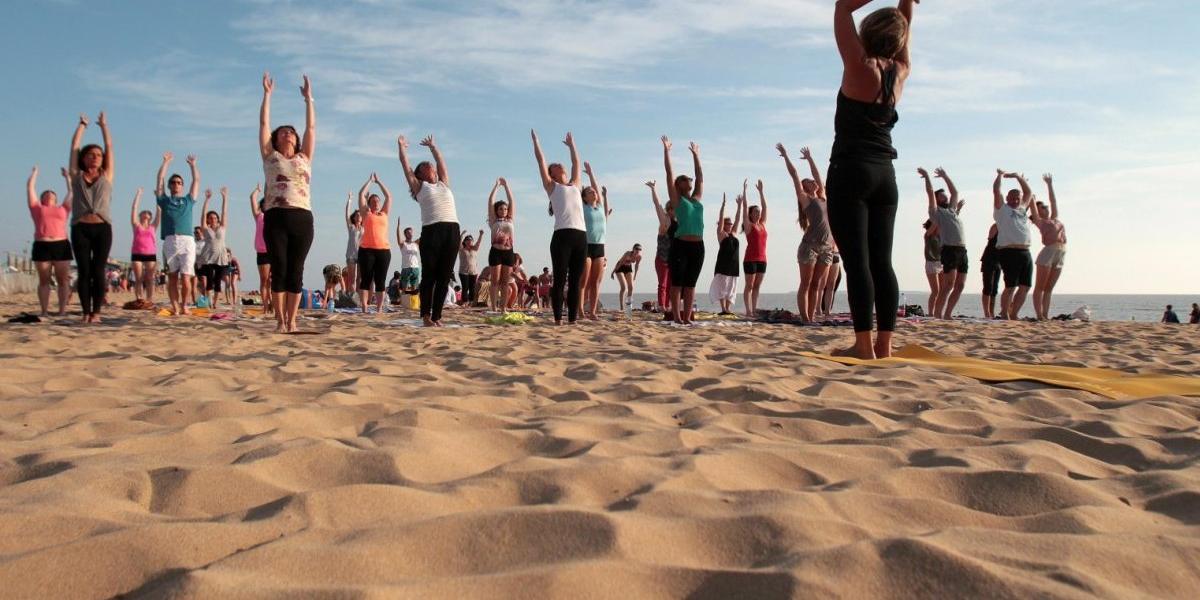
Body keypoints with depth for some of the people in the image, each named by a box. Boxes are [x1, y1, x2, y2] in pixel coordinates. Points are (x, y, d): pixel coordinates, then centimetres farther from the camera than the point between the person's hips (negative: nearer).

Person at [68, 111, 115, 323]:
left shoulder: (107, 175, 14)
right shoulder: (76, 176, 14)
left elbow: (109, 146, 18)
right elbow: (74, 145, 18)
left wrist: (103, 125, 28)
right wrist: (82, 124, 29)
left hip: (102, 228, 0)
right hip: (80, 228, 0)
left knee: (98, 272, -3)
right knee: (84, 271, -1)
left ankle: (96, 312, 0)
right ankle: (86, 312, 3)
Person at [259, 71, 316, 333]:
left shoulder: (304, 158, 18)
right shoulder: (270, 156, 14)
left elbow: (311, 127, 17)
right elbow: (264, 124, 13)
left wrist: (308, 98, 18)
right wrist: (267, 94, 13)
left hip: (302, 218, 1)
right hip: (276, 217, -1)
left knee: (295, 271, 1)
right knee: (279, 268, -3)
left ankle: (292, 321, 4)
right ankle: (280, 320, 2)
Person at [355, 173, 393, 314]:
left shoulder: (384, 214, 17)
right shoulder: (366, 213, 12)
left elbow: (388, 196, 19)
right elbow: (361, 194, 12)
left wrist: (379, 182, 24)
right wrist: (370, 181, 20)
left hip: (384, 250, 2)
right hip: (366, 249, -2)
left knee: (380, 281, 1)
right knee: (366, 280, -3)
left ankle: (379, 309, 2)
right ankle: (364, 308, -4)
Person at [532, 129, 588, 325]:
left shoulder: (575, 185, 26)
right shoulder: (551, 186, 14)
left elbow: (576, 162, 36)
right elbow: (540, 160, 16)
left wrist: (571, 144, 48)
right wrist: (535, 139, 26)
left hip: (581, 236, 5)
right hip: (562, 235, -5)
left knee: (575, 281, 3)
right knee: (560, 280, -5)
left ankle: (572, 319, 5)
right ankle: (558, 319, -3)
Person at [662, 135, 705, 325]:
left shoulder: (697, 198, 18)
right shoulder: (676, 199, 5)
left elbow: (700, 176, 27)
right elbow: (669, 173, 3)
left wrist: (696, 155, 32)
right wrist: (666, 150, 6)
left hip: (698, 246, 5)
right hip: (681, 245, -5)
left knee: (690, 284, 6)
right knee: (677, 283, -2)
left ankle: (687, 317, 8)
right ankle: (677, 318, -2)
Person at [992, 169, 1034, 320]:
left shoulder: (1022, 209, 23)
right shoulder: (1002, 209, 6)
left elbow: (1029, 192, 31)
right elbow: (996, 191, -3)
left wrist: (1018, 176, 27)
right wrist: (1000, 175, 8)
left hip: (1025, 252, 7)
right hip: (1009, 252, -7)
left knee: (1025, 287, 5)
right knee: (1011, 286, -9)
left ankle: (1014, 315, 14)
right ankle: (1004, 315, -1)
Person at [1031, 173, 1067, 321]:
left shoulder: (1054, 219, 22)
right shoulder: (1039, 221, 5)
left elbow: (1054, 201, 29)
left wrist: (1050, 184, 34)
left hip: (1060, 254, 6)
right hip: (1048, 252, -6)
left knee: (1049, 288, 6)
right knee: (1040, 287, -5)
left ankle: (1045, 315, 4)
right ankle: (1039, 315, -8)